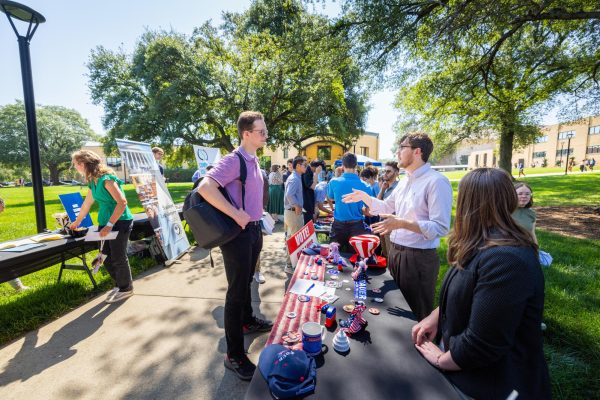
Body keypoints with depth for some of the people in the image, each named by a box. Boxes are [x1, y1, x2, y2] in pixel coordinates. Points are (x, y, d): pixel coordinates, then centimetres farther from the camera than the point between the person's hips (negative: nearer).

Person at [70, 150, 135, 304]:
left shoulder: (106, 179, -18)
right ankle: (119, 284, 31)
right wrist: (76, 222, 34)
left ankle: (126, 289, 21)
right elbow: (86, 204, 24)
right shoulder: (93, 181, 10)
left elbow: (122, 202, -24)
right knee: (106, 258, 13)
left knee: (118, 258, 2)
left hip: (119, 222, -8)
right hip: (105, 223, 8)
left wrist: (109, 225, -24)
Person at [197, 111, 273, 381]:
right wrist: (236, 215, -27)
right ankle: (234, 356, 19)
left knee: (246, 282, 25)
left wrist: (256, 222, 15)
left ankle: (247, 321, 48)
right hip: (238, 233, -9)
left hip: (254, 229, 9)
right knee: (237, 291, 2)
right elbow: (204, 187, -31)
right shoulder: (233, 160, -18)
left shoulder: (253, 160, 11)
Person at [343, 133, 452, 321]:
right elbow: (386, 207, 21)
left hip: (419, 257, -8)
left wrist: (402, 223, -31)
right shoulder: (404, 181, 10)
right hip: (395, 251, 8)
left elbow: (440, 227, -23)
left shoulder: (436, 181, -17)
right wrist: (364, 196, 12)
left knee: (417, 314, 11)